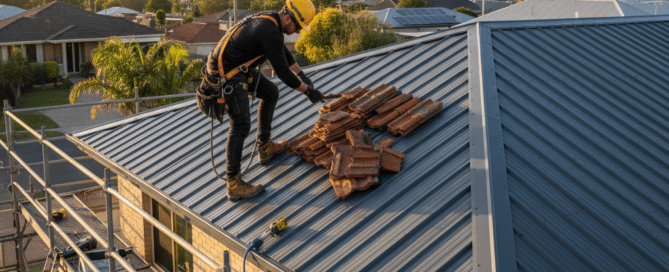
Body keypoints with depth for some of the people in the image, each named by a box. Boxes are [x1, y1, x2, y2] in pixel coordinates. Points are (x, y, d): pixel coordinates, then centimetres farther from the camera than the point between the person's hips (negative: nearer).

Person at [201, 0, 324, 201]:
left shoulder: (268, 21, 8)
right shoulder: (270, 33, -23)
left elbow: (285, 53, 25)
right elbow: (283, 72, -18)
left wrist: (301, 75, 27)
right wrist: (309, 92, -7)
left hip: (237, 70, 11)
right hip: (227, 77, -11)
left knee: (271, 92, 22)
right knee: (241, 126, -9)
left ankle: (265, 147, 30)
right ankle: (233, 185, -6)